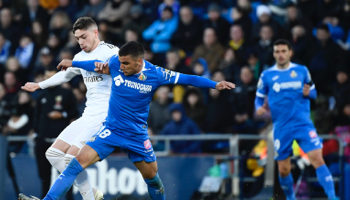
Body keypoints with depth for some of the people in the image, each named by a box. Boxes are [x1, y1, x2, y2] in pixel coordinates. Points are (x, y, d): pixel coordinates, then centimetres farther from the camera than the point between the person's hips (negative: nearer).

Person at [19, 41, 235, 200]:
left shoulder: (156, 75, -15)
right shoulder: (115, 64, -10)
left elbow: (185, 78, -7)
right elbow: (98, 65, 12)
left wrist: (215, 84, -13)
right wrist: (72, 63, 23)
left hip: (137, 136, 0)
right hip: (111, 130, 0)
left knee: (152, 177, 10)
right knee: (78, 163, -15)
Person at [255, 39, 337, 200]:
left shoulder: (302, 71, 6)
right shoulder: (267, 75, 5)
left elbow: (314, 93, 16)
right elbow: (259, 97, 12)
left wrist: (309, 93, -8)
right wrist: (259, 107, -11)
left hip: (303, 123, -1)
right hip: (281, 127, 1)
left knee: (317, 159, -17)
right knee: (283, 170, 4)